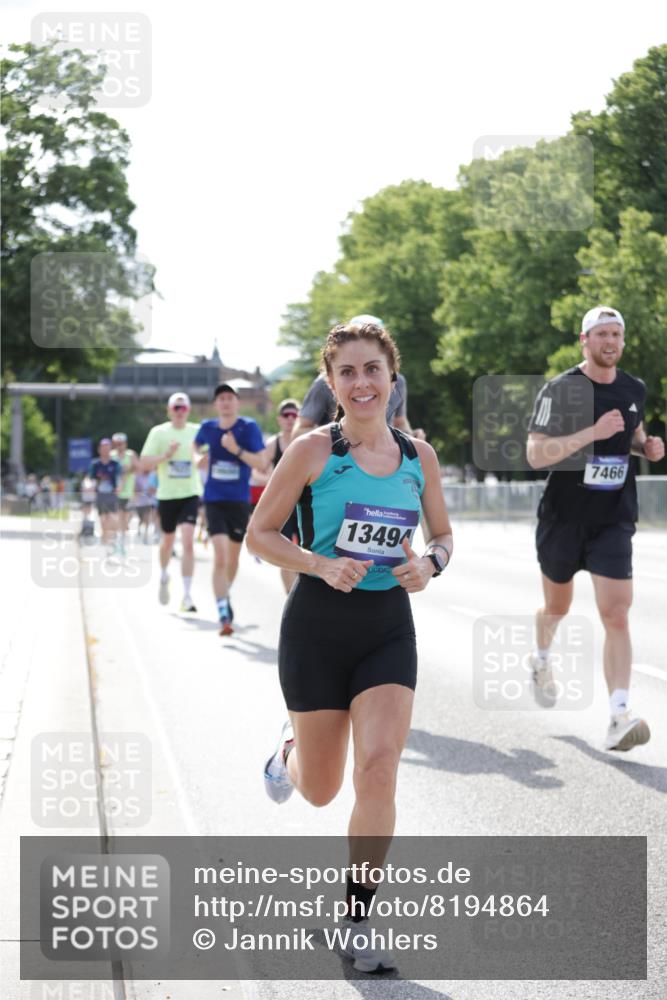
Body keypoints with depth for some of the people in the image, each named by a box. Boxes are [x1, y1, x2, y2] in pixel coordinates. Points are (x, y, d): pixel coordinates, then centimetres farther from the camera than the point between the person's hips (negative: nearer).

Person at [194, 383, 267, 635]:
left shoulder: (249, 427, -6)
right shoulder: (207, 428, 2)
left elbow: (261, 463, -14)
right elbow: (196, 446, 26)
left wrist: (236, 449, -23)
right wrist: (204, 455, 11)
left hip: (239, 500, 0)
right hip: (214, 499, 0)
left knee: (233, 557, 15)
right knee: (220, 556, -15)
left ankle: (225, 595, 44)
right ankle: (224, 615, -18)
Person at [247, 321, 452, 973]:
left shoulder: (418, 455, 2)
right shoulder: (313, 450, -9)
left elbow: (443, 534, 15)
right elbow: (260, 533, -4)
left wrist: (429, 564, -8)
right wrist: (320, 565, -19)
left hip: (389, 627, 2)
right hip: (317, 625, -2)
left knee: (379, 769, -14)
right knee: (321, 790, 9)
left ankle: (357, 924, 0)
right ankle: (291, 746, 48)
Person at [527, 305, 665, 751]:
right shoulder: (560, 389, -11)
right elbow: (535, 455, -19)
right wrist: (593, 432, -27)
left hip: (614, 521, 2)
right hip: (564, 517, -2)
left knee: (617, 616, -13)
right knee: (558, 607, 19)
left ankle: (619, 717, -18)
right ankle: (542, 658, 53)